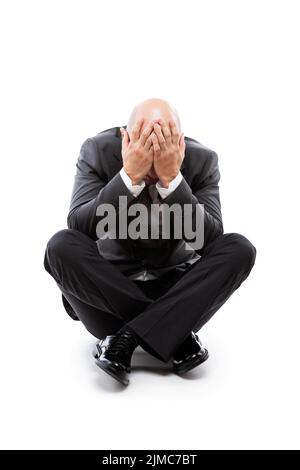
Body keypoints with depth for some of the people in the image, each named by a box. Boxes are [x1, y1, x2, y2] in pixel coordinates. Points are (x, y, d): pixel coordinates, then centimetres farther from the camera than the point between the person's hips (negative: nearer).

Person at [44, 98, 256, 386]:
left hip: (175, 285, 1)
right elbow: (79, 228, -25)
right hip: (110, 284, 0)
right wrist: (129, 175, -35)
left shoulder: (201, 159, -12)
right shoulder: (98, 150, -14)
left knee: (240, 249, -22)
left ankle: (126, 338, -22)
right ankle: (177, 335, -21)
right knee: (61, 246, -28)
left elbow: (209, 239, -22)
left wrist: (171, 178, -33)